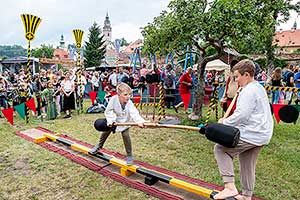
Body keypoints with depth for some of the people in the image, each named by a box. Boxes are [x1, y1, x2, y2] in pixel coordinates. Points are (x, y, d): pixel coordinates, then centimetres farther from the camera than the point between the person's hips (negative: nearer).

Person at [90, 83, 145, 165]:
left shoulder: (129, 103, -33)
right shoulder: (113, 99, -30)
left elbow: (134, 113, -46)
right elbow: (108, 111, -17)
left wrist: (139, 121, -64)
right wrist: (110, 120, -28)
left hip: (125, 121, -2)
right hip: (114, 120, 2)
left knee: (126, 135, -15)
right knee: (106, 131, 16)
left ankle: (130, 156, 4)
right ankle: (99, 145, 47)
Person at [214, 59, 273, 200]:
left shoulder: (248, 91, -17)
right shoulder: (259, 88, 16)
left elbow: (241, 115, -24)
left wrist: (224, 122, -12)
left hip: (251, 135, -10)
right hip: (262, 134, 10)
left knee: (220, 149, -3)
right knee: (248, 166, 20)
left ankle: (230, 187, -6)